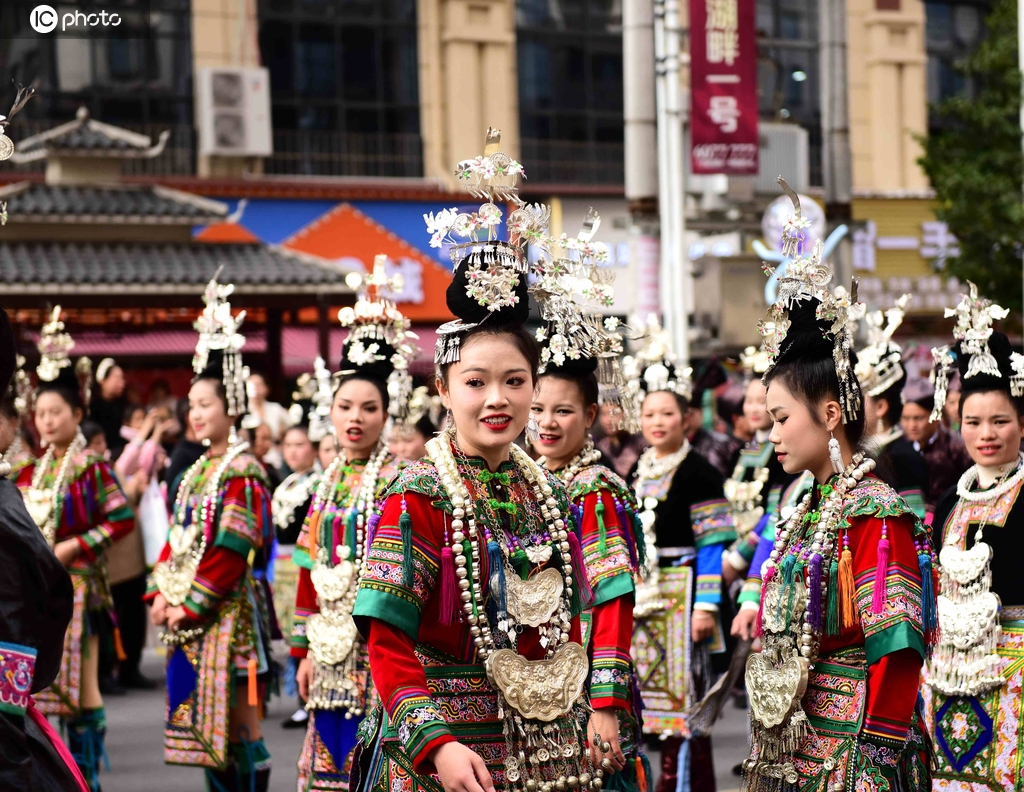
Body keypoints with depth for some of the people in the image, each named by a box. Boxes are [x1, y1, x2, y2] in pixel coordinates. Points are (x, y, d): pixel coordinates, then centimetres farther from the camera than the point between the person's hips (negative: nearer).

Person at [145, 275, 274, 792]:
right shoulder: (196, 471, 14)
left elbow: (233, 549, -17)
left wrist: (192, 604, -16)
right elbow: (176, 538, 15)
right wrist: (162, 592, 2)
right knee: (204, 721, 11)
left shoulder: (242, 473, -11)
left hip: (227, 609, -8)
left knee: (238, 723, -4)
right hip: (187, 611, 8)